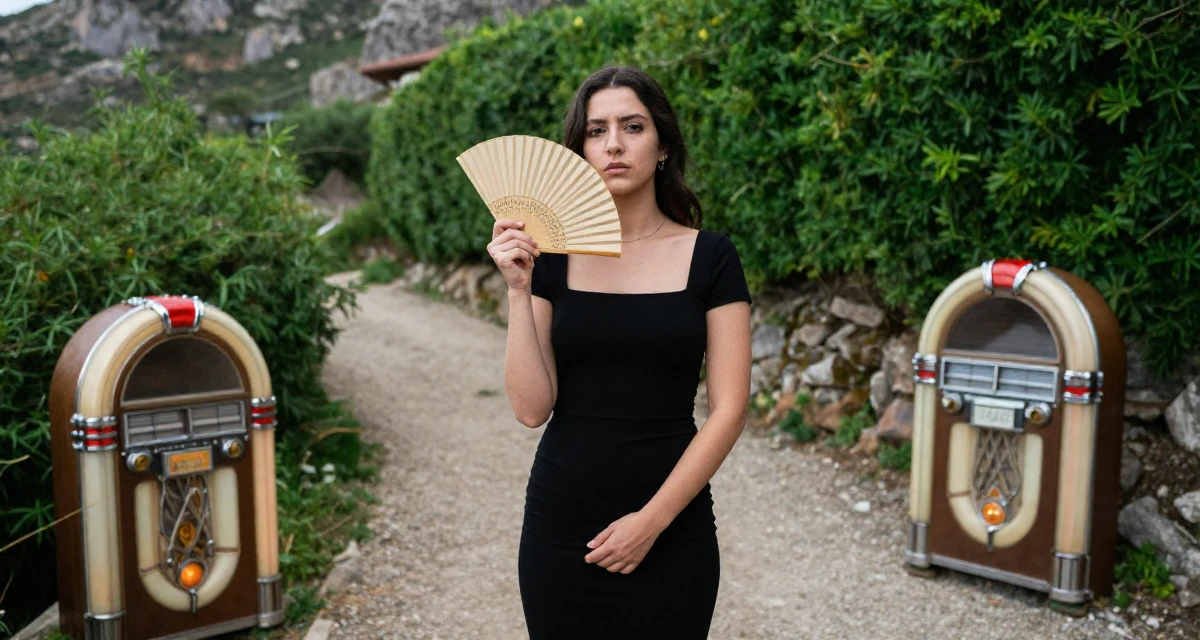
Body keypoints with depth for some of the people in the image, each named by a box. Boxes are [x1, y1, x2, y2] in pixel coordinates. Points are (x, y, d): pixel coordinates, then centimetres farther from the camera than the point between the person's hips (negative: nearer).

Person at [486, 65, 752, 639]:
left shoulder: (709, 257, -4)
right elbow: (531, 408, -7)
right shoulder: (552, 257, 0)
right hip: (560, 526, 1)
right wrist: (519, 291, -15)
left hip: (672, 531, -1)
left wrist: (653, 519, -11)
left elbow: (728, 410, -6)